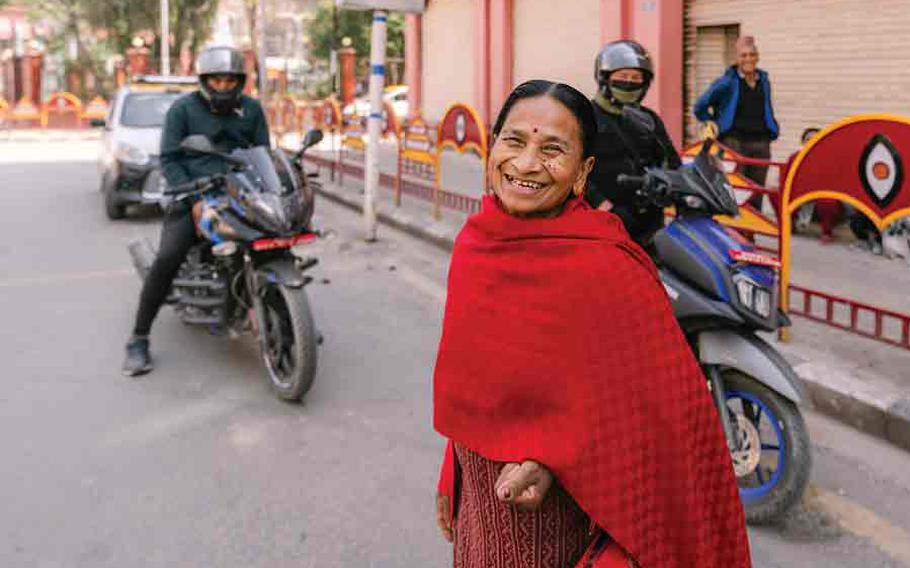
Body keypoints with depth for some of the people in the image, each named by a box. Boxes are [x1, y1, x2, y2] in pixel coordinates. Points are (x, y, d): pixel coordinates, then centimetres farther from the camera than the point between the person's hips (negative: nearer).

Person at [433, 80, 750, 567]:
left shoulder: (606, 268, -23)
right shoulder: (475, 242, -3)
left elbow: (663, 406, -20)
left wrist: (553, 461, -26)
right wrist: (453, 481, 13)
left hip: (561, 525, -6)